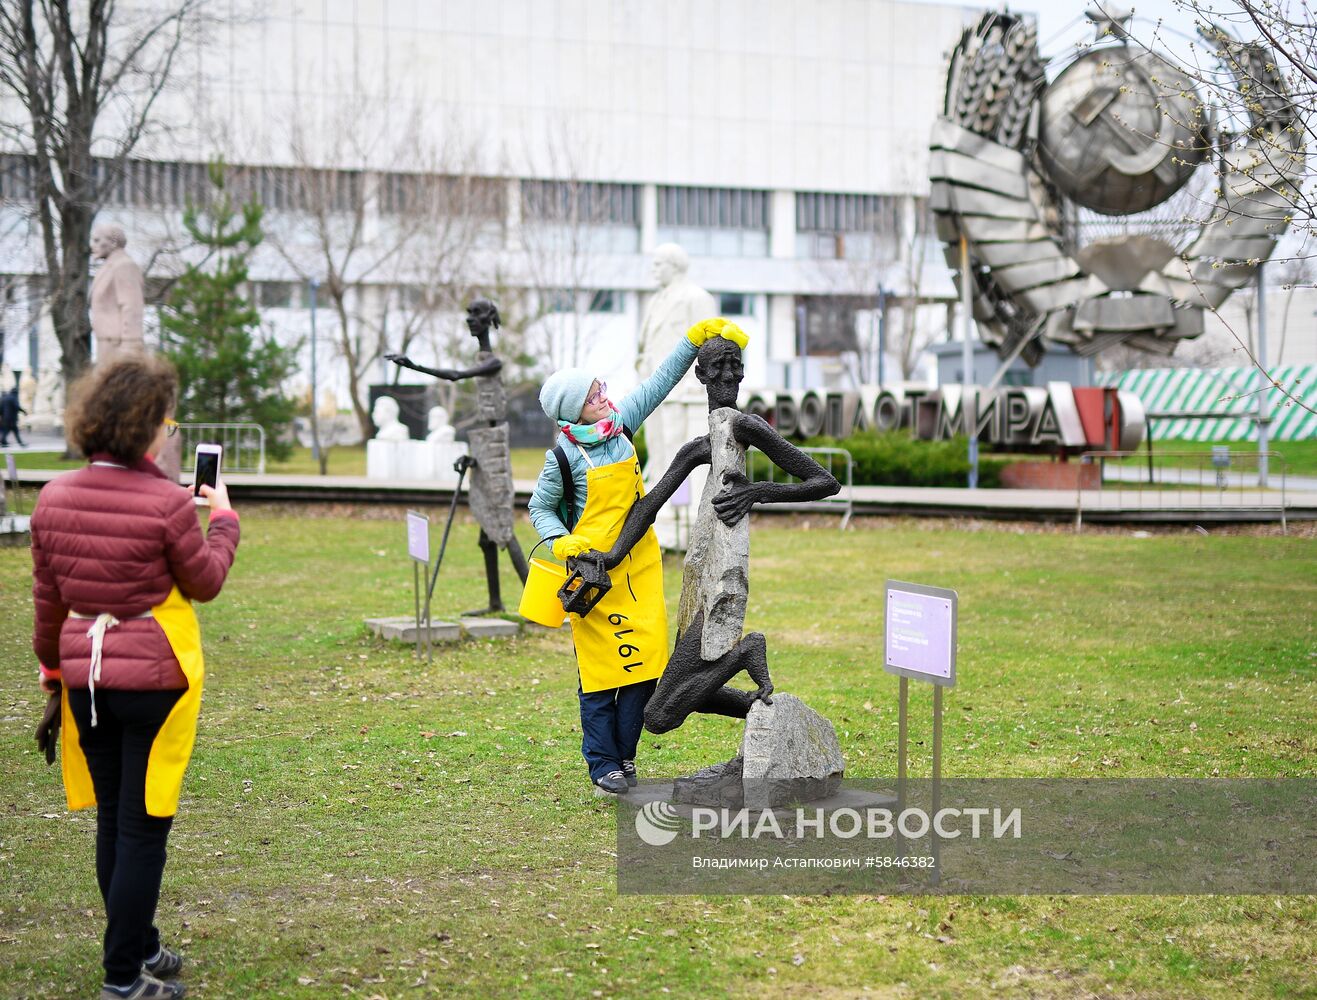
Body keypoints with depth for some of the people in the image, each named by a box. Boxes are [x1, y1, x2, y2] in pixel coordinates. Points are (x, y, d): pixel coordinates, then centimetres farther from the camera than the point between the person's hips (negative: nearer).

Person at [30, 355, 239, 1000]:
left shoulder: (54, 498, 1)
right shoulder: (166, 502, -16)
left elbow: (47, 598, 9)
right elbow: (205, 583, -1)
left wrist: (52, 667, 21)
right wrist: (224, 519, 14)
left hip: (85, 676, 6)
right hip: (153, 678, -6)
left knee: (113, 821, 17)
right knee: (143, 827, 3)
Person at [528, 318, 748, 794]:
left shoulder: (621, 423, 2)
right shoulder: (565, 454, -11)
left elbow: (659, 382, 12)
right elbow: (540, 508, 0)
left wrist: (694, 339, 8)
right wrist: (562, 543, -17)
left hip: (639, 565, 5)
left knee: (645, 660, 3)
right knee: (601, 667, -1)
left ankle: (625, 755, 15)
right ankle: (603, 765, 8)